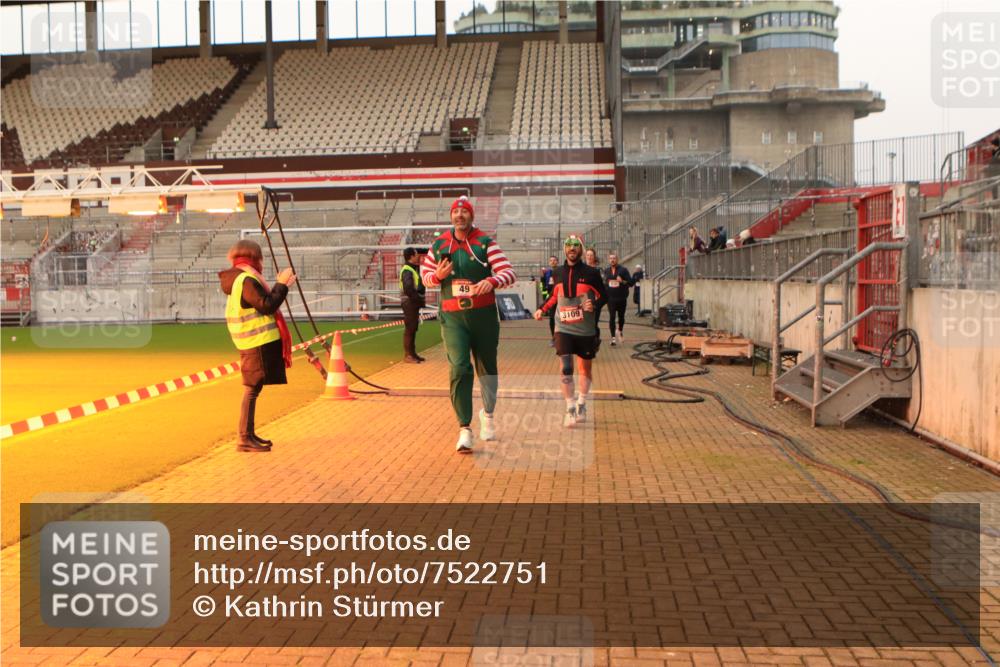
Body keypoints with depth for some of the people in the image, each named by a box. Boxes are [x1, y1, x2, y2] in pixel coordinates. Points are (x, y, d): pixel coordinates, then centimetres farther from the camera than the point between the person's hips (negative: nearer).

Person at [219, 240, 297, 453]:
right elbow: (266, 306, -20)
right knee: (252, 389, -8)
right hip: (257, 342, -10)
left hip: (256, 341, 10)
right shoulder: (247, 280, -15)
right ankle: (244, 439, -5)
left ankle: (249, 435, 23)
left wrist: (280, 286, 18)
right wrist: (282, 285, -12)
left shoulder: (239, 279, 17)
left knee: (254, 388, 15)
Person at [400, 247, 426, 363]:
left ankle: (412, 353, 22)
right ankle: (407, 355, -3)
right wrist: (420, 299, -17)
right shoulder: (407, 270, -15)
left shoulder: (414, 268, 17)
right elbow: (408, 289, -25)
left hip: (414, 302, 10)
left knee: (413, 328, 14)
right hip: (409, 302, -10)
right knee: (409, 328, -7)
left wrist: (421, 299, 4)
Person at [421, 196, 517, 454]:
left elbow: (510, 272, -10)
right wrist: (438, 275, -7)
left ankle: (487, 414, 38)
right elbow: (424, 274, 16)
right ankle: (464, 429, -11)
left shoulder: (485, 243, -2)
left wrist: (491, 281, -31)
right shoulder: (439, 245, 6)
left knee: (487, 368, 11)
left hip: (484, 315, 0)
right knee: (459, 368, -14)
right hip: (453, 317, 0)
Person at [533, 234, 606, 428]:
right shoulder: (558, 272, 5)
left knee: (586, 368, 13)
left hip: (586, 330, 0)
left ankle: (581, 404, 34)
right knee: (566, 368, -14)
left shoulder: (591, 272, -3)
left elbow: (603, 295, 1)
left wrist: (594, 304, -19)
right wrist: (542, 309, 8)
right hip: (564, 328, 1)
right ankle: (570, 409, -7)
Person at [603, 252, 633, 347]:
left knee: (621, 317, 12)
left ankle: (620, 331, 40)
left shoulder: (623, 270, -2)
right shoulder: (606, 271, 8)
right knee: (612, 317, -7)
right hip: (611, 298, 1)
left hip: (622, 298, -1)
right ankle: (613, 337, -5)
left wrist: (623, 281, -23)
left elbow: (631, 282, -7)